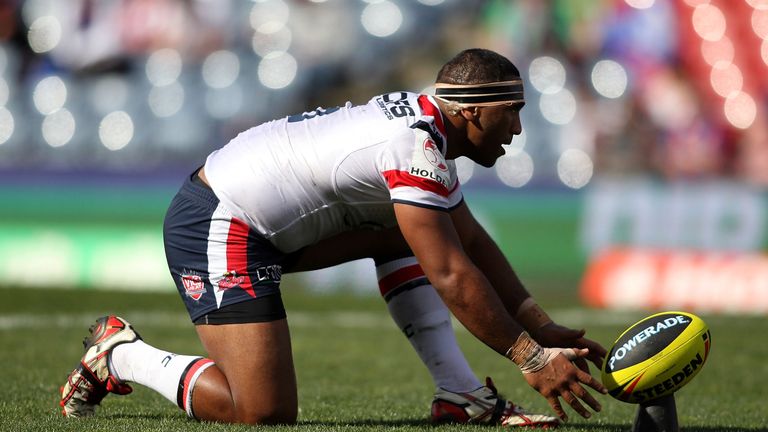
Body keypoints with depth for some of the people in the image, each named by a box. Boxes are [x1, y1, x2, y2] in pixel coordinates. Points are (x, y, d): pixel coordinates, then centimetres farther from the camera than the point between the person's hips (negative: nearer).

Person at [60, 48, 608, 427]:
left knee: (405, 235, 11)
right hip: (215, 227, -11)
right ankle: (121, 354, 2)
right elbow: (452, 277, -23)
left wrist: (542, 326, 15)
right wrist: (531, 359, -18)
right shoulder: (414, 146, -21)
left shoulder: (424, 123, 9)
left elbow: (474, 244, 18)